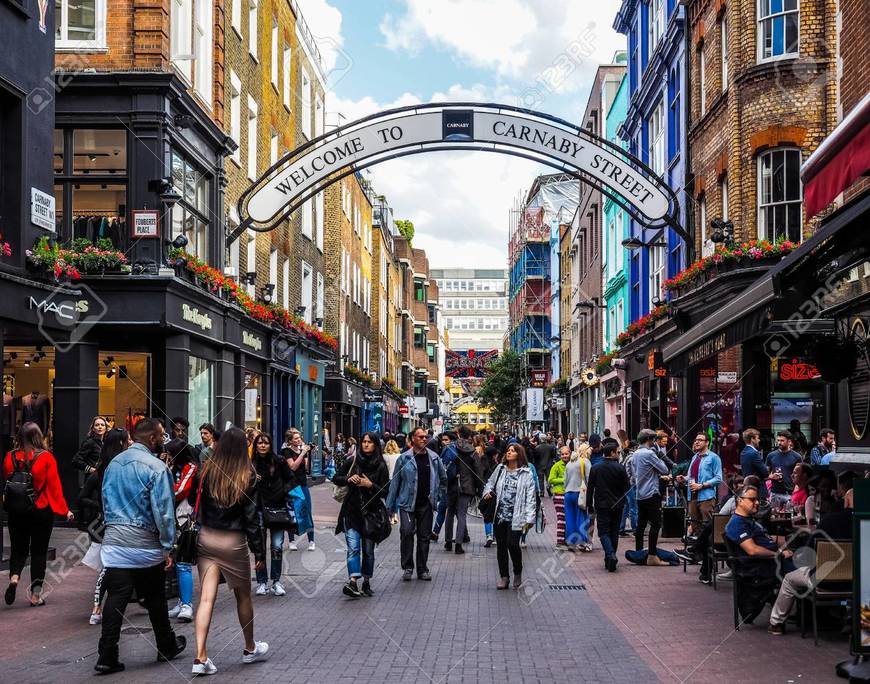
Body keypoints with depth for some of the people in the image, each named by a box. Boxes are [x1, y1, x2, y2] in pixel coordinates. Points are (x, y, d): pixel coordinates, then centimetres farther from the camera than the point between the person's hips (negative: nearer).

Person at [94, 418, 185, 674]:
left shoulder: (114, 463, 10)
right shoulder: (156, 467, -11)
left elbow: (105, 501, 16)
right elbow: (163, 510, -13)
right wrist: (167, 547, -8)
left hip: (114, 540, 5)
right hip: (144, 542, -5)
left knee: (116, 598, 3)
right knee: (155, 598, 11)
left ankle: (107, 657, -1)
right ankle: (167, 647, 27)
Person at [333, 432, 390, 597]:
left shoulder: (380, 466, 0)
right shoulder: (352, 462, 3)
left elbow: (385, 492, -2)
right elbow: (335, 478, 10)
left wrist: (370, 485, -16)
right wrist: (348, 479, -8)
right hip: (351, 511, 0)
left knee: (368, 550, 9)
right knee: (353, 548, -13)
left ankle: (366, 583, 20)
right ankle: (353, 582, -23)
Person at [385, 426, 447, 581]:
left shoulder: (434, 458, 5)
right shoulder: (404, 458, -3)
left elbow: (443, 478, 20)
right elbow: (395, 482, 0)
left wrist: (439, 496, 13)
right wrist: (390, 505, -1)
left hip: (426, 504, 3)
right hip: (407, 503, -3)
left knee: (424, 536, 8)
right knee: (407, 532, -17)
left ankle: (422, 569, 18)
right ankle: (407, 567, -4)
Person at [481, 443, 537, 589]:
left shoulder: (526, 473, -1)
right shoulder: (500, 469, 10)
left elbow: (531, 496, -4)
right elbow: (491, 482, 25)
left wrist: (529, 518, -10)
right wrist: (488, 491, 1)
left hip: (515, 517, -4)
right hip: (500, 515, 4)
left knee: (512, 544, -12)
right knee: (501, 545, 6)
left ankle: (518, 573, 13)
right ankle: (503, 576, 18)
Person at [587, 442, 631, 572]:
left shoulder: (595, 468, -2)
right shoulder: (620, 468, -7)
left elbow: (590, 488, 0)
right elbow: (627, 487, -3)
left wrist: (589, 505, 8)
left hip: (602, 506, 0)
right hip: (617, 506, 1)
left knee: (604, 532, 0)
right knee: (614, 532, 11)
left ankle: (611, 555, -23)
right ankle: (610, 560, 15)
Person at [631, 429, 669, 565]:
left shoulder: (635, 454, 11)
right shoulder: (649, 453, -15)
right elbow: (664, 470, -13)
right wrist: (659, 459, 3)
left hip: (640, 495, 9)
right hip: (651, 494, -9)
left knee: (641, 524, 12)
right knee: (655, 524, -7)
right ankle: (652, 556, -11)